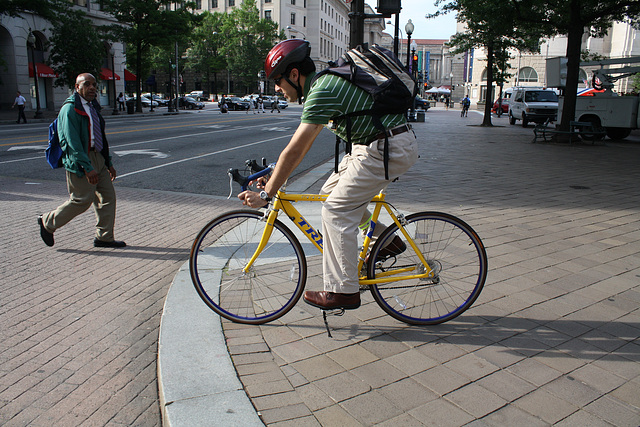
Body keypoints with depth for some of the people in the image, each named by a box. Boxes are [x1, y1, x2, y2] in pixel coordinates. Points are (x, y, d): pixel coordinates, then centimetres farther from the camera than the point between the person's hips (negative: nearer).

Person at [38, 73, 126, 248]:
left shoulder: (92, 106, 15)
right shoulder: (70, 109, -13)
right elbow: (73, 142, -20)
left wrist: (108, 163, 18)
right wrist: (87, 167, -25)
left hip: (98, 158, 9)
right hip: (80, 161, -9)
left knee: (108, 196, 5)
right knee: (82, 200, -5)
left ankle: (104, 237, 14)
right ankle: (47, 222, 17)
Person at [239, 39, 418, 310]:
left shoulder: (322, 91, -18)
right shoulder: (324, 83, 14)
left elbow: (294, 150, -21)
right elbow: (302, 146, 19)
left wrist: (266, 193, -16)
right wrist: (275, 175, 19)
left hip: (387, 150, -10)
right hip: (377, 145, 10)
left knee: (336, 210, -7)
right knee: (331, 192, 15)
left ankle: (344, 291, 0)